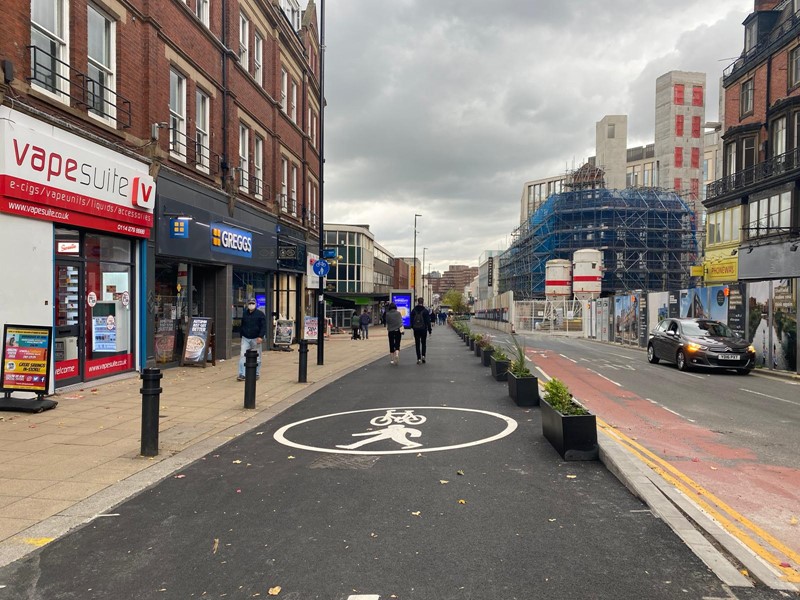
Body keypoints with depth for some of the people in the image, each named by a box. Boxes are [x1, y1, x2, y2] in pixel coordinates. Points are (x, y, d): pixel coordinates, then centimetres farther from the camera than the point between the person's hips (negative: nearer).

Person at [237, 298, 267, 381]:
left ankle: (256, 374, 17)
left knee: (257, 357, 5)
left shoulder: (260, 314, -3)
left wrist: (261, 336, -19)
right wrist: (242, 335, 17)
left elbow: (263, 326, -9)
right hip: (245, 338, 3)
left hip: (255, 339, -3)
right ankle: (242, 374, -5)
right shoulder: (244, 314, 10)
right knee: (242, 356, -6)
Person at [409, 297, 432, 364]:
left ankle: (419, 358, 0)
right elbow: (428, 321, -6)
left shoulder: (414, 311, -1)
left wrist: (412, 327, 17)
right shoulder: (425, 311, -8)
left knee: (417, 344, 4)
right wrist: (429, 329, 1)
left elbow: (411, 320, 5)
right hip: (423, 329, -1)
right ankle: (423, 355, 4)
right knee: (423, 343, 16)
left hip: (416, 330, 1)